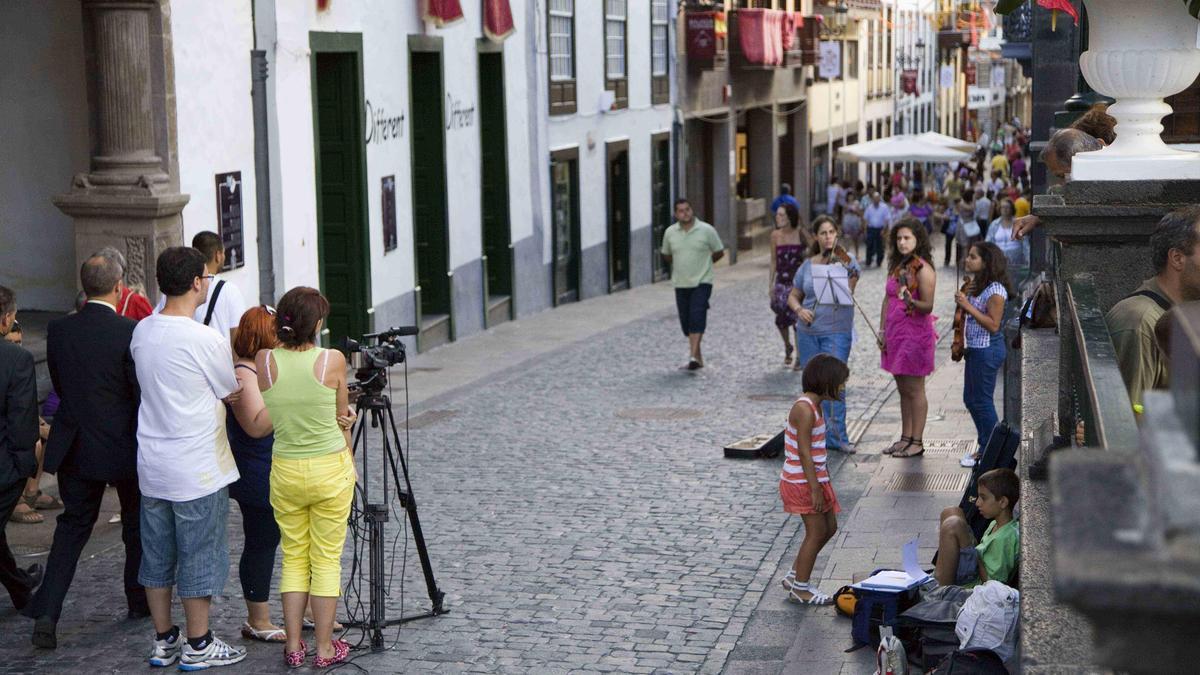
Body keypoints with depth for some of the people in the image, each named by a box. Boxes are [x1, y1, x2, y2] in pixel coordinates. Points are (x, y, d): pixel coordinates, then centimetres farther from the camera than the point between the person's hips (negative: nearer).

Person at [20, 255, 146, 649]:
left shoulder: (59, 330, -3)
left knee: (73, 525, 13)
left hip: (76, 449, 3)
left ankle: (46, 614, 0)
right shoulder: (130, 332, -17)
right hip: (124, 447, -3)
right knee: (137, 524, 18)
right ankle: (139, 600, 32)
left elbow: (59, 386, 7)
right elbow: (142, 393, -13)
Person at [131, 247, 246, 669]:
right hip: (197, 471, -7)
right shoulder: (206, 340, -18)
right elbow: (233, 394, -6)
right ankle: (198, 646, 13)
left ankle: (164, 641, 24)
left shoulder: (142, 331, 3)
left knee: (157, 556, 14)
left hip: (152, 466, 7)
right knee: (200, 558, 4)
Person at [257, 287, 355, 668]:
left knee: (293, 558, 14)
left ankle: (293, 647, 15)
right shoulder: (333, 361, -12)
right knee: (326, 560, 7)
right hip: (331, 469, -2)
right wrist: (349, 461, 19)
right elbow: (343, 419, 1)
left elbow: (261, 422, 6)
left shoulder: (264, 361, -7)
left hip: (285, 471, 2)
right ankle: (325, 648, 12)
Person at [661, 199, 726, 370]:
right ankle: (698, 358, 18)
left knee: (697, 318, -16)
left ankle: (693, 355, -21)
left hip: (701, 282, -4)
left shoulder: (706, 230, -6)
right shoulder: (670, 232, 2)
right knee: (686, 321, 7)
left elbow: (719, 252, 5)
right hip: (680, 284, 4)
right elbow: (666, 255, 19)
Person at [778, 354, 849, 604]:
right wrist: (815, 489, -22)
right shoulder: (805, 409, -21)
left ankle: (796, 575, 26)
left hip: (815, 478, 10)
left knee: (829, 527, 16)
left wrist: (820, 484, 19)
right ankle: (800, 588, 11)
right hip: (802, 482, -10)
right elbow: (804, 452, -23)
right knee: (817, 532, -2)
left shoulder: (815, 406, 11)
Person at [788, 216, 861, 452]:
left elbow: (848, 292, -15)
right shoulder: (808, 265, 9)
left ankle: (837, 436, -7)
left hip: (836, 332, -4)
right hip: (808, 332, 4)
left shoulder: (846, 261, -2)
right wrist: (799, 309, -6)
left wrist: (846, 272, -33)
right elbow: (793, 296, 15)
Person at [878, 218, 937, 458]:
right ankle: (905, 438, 21)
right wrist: (882, 331, 12)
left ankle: (917, 442, 3)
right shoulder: (896, 266, 12)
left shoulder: (923, 269, -12)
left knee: (914, 390, -2)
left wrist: (911, 301, -35)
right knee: (902, 389, 13)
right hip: (894, 334, 8)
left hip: (915, 334, -8)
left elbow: (928, 306, -16)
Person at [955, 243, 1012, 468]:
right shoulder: (977, 285, 11)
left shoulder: (995, 290, -18)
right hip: (975, 348, 10)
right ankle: (984, 446, 27)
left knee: (982, 401, -2)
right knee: (970, 399, 16)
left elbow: (993, 325, -22)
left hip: (988, 350, -10)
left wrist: (968, 306, -24)